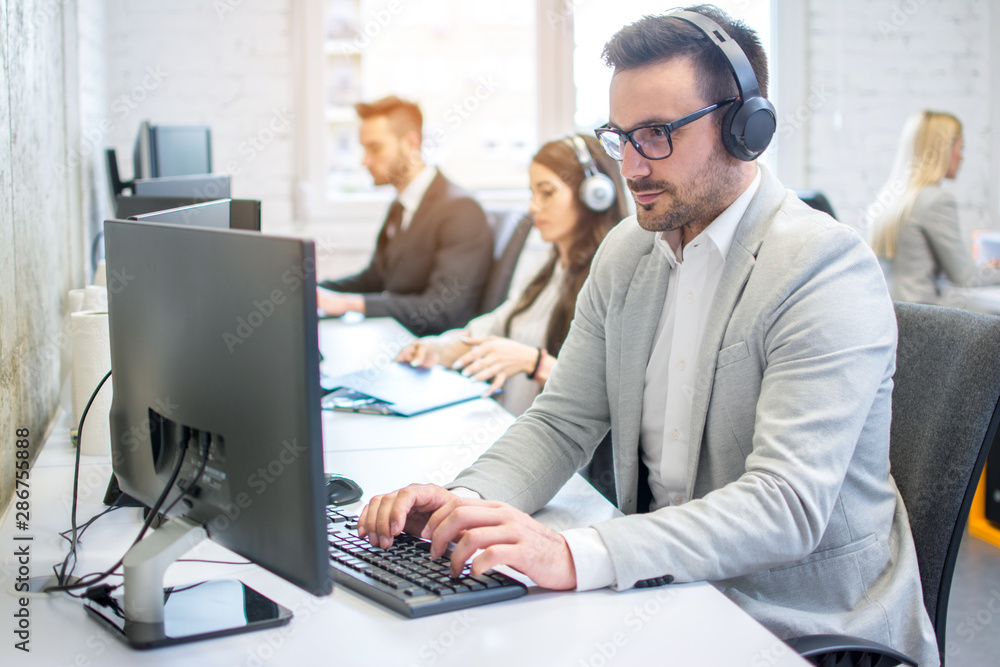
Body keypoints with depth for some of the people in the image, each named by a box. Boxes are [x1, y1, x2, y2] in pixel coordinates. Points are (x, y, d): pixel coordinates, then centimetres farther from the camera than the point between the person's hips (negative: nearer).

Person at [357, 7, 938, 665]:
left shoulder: (829, 267, -17)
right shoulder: (626, 252, 6)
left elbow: (788, 504, -27)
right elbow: (561, 422, 7)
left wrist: (576, 556, -38)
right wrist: (468, 500, -15)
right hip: (670, 595, 6)